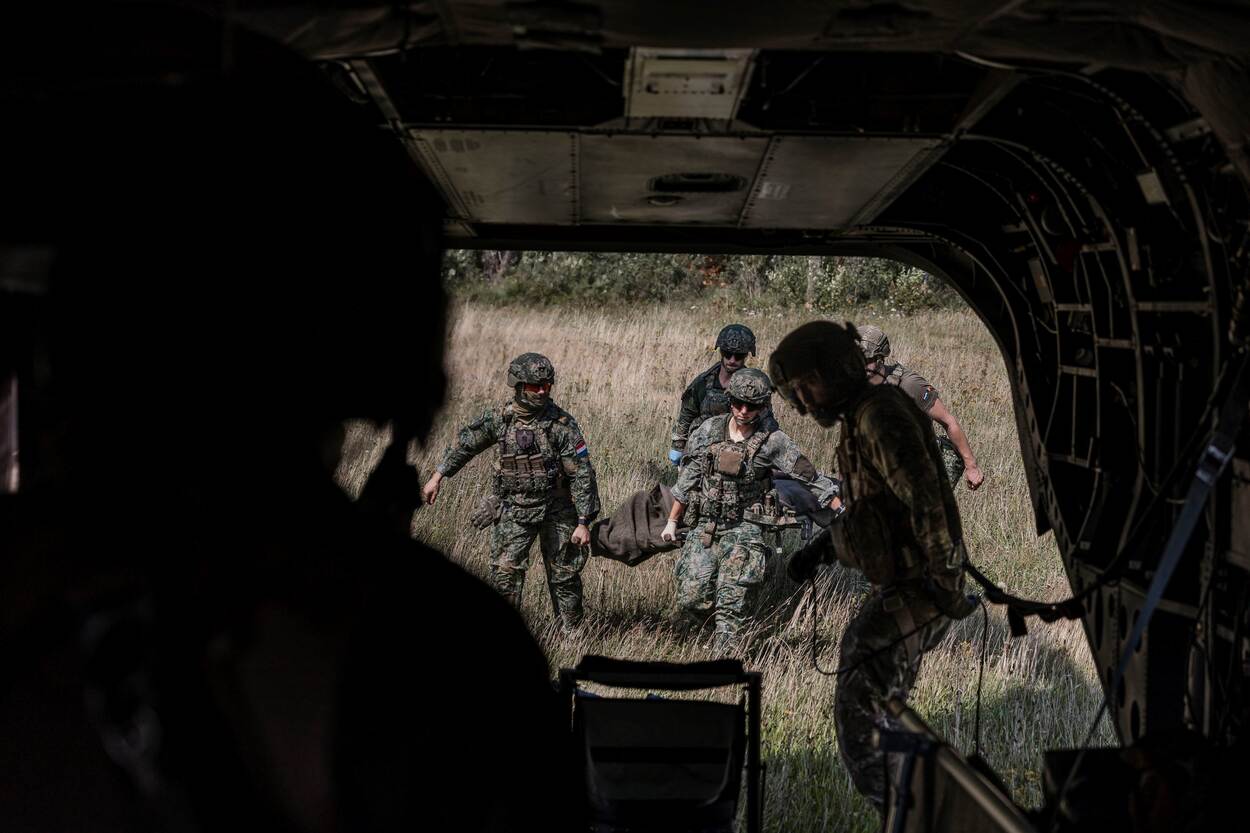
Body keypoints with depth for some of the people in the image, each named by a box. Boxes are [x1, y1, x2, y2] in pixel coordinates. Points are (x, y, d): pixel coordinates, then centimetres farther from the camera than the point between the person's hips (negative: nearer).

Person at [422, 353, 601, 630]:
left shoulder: (562, 423, -14)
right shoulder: (499, 418, -5)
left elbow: (582, 474, -13)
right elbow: (466, 443, 11)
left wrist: (584, 522, -15)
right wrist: (438, 475, 9)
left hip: (557, 511, -2)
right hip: (513, 510, 2)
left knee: (564, 576, 6)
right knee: (505, 574, -6)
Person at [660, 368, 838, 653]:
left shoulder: (772, 441, -7)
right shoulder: (710, 430, 2)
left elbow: (810, 477, -4)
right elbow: (688, 478, 10)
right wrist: (672, 521, 13)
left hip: (743, 530, -3)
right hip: (704, 527, 3)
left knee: (731, 610, -9)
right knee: (691, 602, 2)